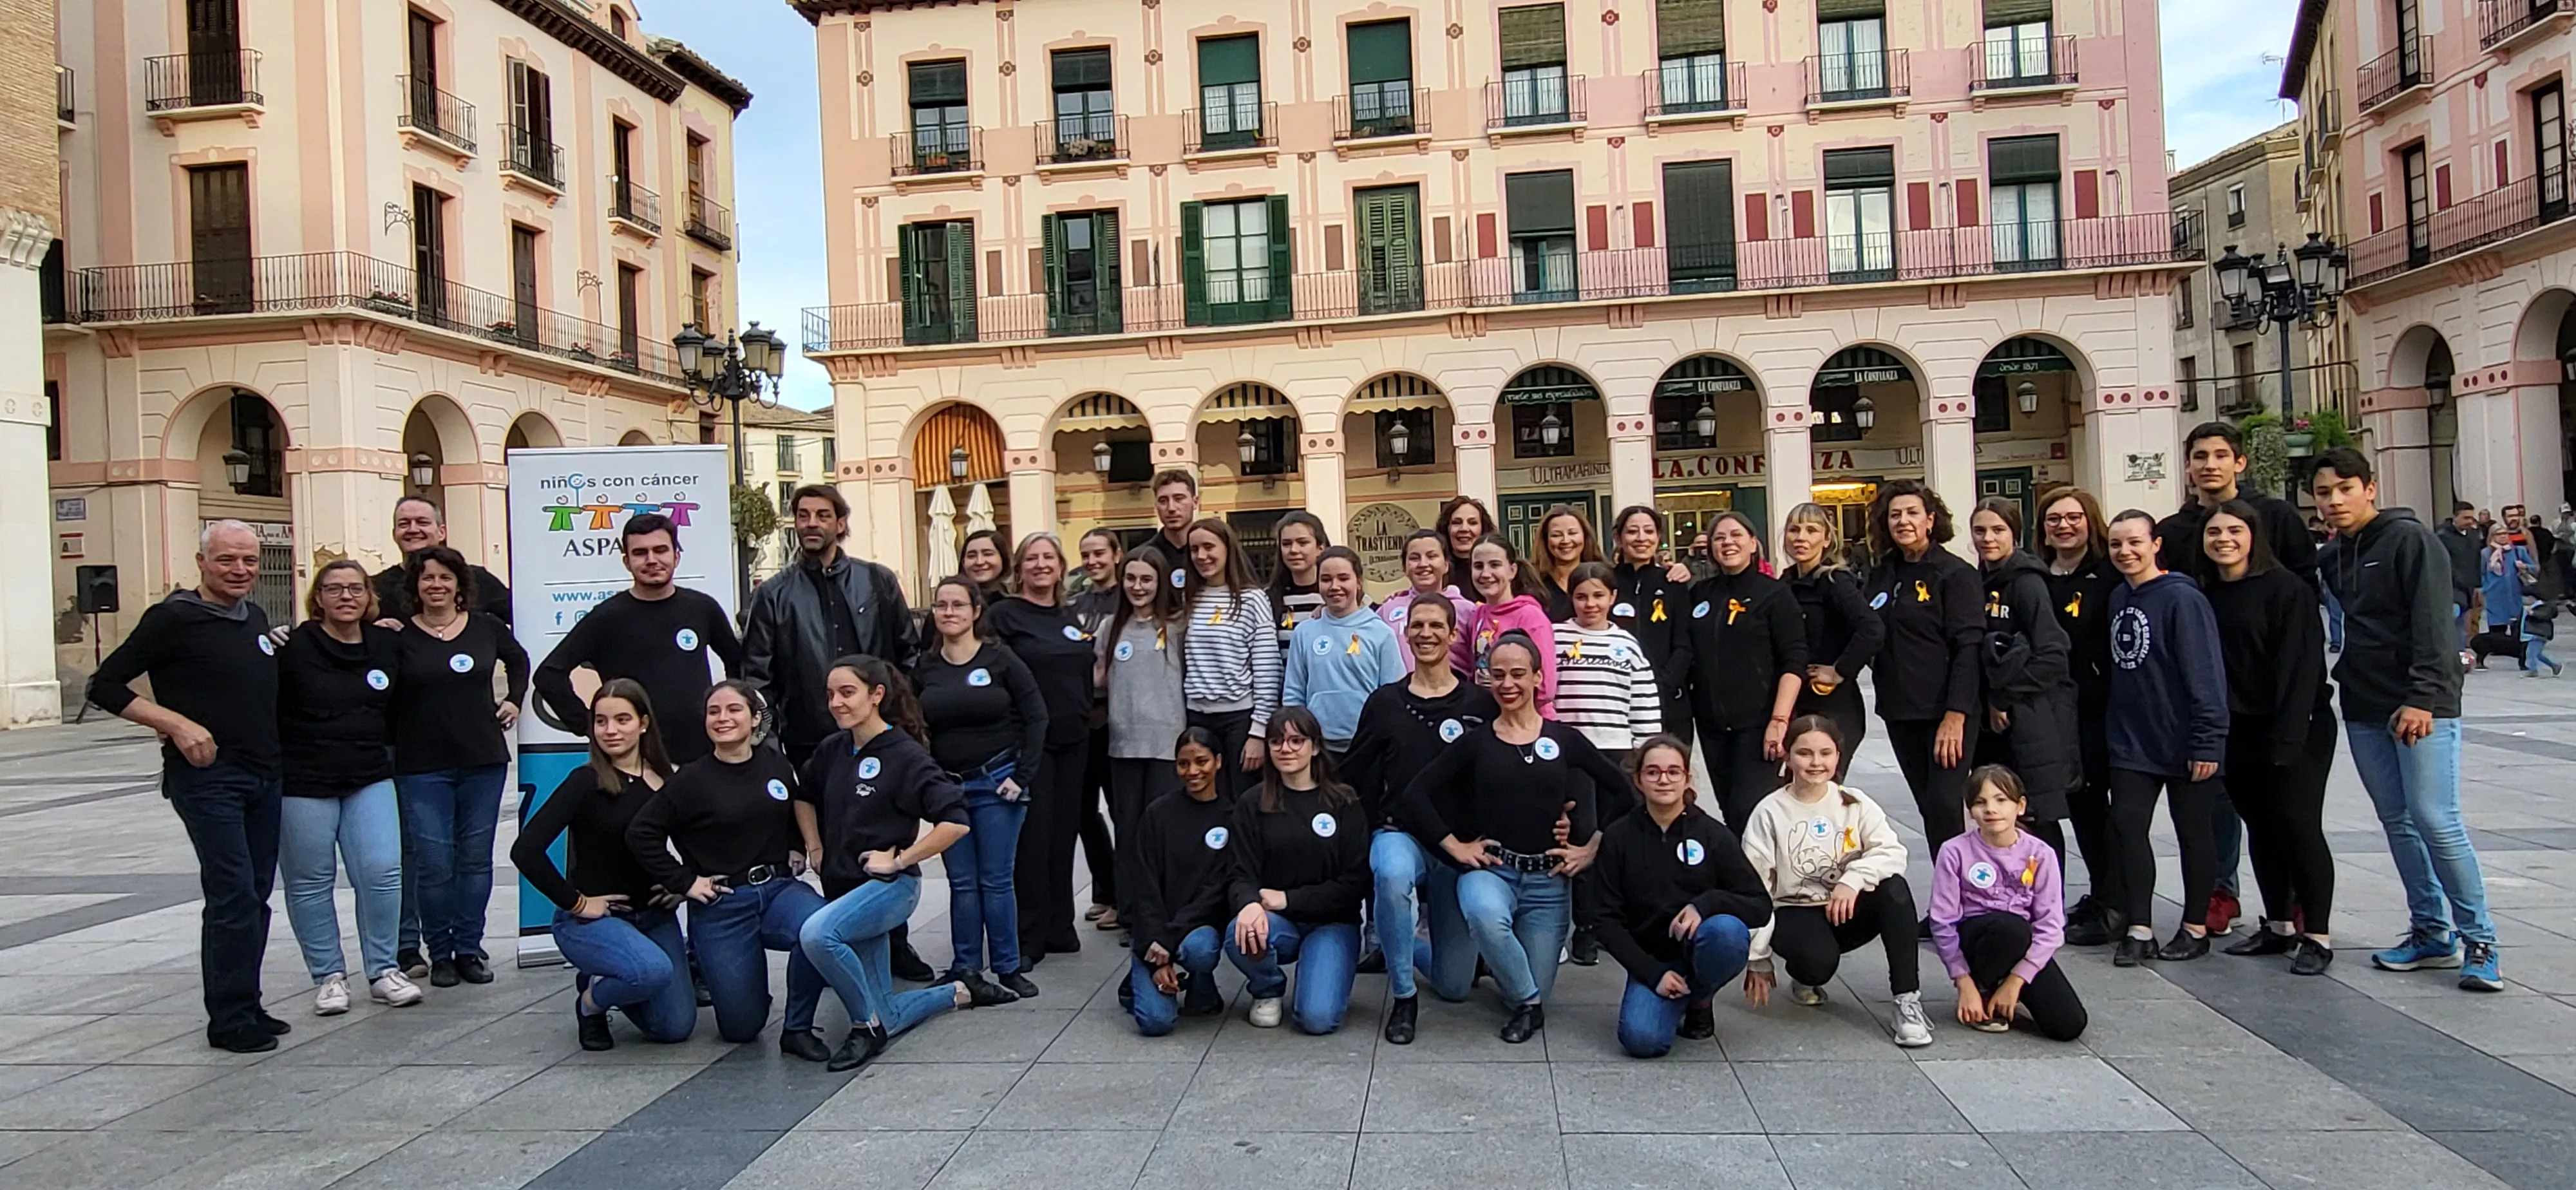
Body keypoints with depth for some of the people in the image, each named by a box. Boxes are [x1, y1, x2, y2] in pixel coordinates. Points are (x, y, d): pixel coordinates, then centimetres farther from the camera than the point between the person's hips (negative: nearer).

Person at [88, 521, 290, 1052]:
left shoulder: (255, 617, 12)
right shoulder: (174, 618, -8)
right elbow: (104, 686, -8)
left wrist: (277, 753, 11)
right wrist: (177, 724, -17)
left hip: (265, 776, 7)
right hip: (207, 775, -7)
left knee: (257, 895, 10)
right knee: (234, 894, -9)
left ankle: (245, 1006, 19)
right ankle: (230, 1019, 0)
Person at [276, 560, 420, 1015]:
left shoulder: (386, 645, 5)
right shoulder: (294, 648, -8)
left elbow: (400, 712, 16)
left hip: (370, 780, 3)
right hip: (303, 784, -3)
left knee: (382, 873, -3)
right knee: (310, 882, 6)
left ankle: (382, 971, 11)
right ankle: (329, 976, 19)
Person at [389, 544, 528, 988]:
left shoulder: (486, 628, 5)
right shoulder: (399, 636, -3)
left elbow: (518, 659, 23)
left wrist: (514, 701, 16)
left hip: (484, 760, 3)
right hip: (422, 767, -2)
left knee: (476, 859, 7)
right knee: (433, 862, -2)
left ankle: (469, 949, 18)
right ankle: (439, 953, 13)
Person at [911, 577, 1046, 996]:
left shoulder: (1000, 659, -5)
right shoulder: (925, 667, 4)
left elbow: (1037, 718, -6)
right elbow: (914, 726, 10)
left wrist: (1023, 776, -10)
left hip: (997, 785, -3)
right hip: (946, 786, 3)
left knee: (996, 880, 1)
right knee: (961, 883, 8)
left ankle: (1009, 968, 11)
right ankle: (965, 967, 17)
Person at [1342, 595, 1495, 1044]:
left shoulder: (1481, 703, -1)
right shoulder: (1385, 702, 3)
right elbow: (1358, 780, 6)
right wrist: (1368, 836, -4)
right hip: (1400, 833, 0)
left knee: (1455, 986, 3)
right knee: (1392, 875, -40)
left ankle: (1397, 947, 38)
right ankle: (1403, 998, -17)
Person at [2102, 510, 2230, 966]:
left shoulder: (2181, 598, -15)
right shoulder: (2118, 598, 7)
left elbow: (2206, 673, -17)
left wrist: (2207, 741, -19)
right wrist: (2117, 727, 13)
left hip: (2183, 744, -6)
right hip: (2131, 742, 6)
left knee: (2192, 831, 8)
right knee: (2126, 827, 2)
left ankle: (2195, 928, 20)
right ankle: (2140, 929, 10)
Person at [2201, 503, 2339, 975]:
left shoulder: (2285, 588, -10)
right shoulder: (2207, 594, 7)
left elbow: (2301, 665, -14)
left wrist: (2288, 737, -19)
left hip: (2298, 729, -6)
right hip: (2239, 732, 6)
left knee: (2298, 825, -6)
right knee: (2261, 827, 11)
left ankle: (2316, 935, 3)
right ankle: (2278, 925, 22)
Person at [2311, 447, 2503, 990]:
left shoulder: (2408, 539, -7)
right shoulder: (2330, 557, 13)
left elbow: (2431, 624, -14)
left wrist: (2423, 698, -20)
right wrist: (2343, 675, 11)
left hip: (2421, 707, -7)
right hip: (2364, 710, 7)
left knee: (2435, 820, -10)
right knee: (2398, 823, 9)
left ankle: (2478, 939, 1)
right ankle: (2432, 933, 18)